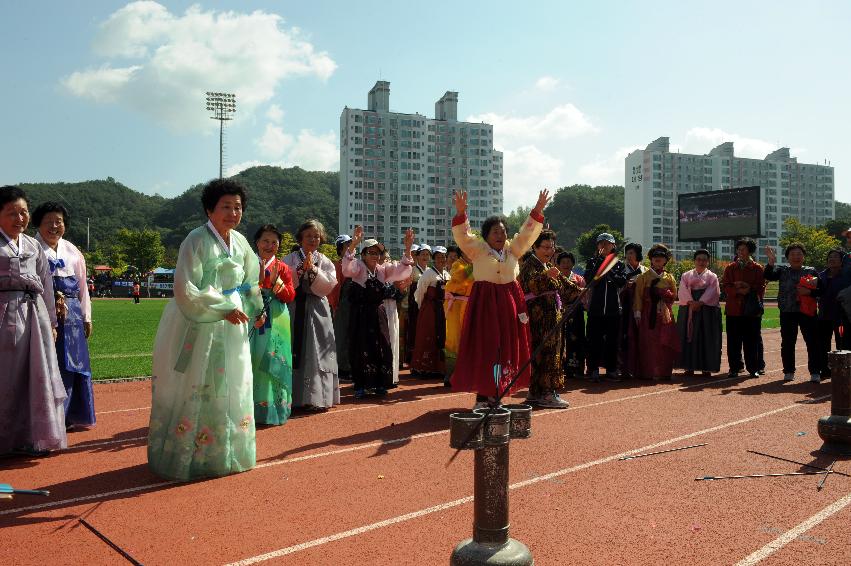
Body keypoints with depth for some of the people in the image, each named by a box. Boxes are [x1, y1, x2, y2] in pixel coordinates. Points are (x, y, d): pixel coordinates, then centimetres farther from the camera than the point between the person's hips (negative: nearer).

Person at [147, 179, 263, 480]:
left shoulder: (239, 241, 6)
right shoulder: (197, 240, -14)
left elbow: (250, 280, 21)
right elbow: (185, 290, -20)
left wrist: (256, 310, 19)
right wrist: (223, 310, -21)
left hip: (232, 326, 7)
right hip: (198, 327, -7)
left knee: (231, 392, 14)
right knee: (193, 392, 0)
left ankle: (224, 453, 30)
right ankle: (186, 456, 17)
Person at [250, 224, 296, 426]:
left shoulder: (282, 267, 7)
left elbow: (290, 296, 0)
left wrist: (276, 281, -14)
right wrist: (258, 279, -16)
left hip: (276, 321, 1)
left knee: (274, 362, 1)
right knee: (253, 362, -2)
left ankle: (275, 407, 11)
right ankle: (254, 408, 7)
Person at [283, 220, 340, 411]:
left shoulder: (325, 262, 8)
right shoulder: (290, 259, 5)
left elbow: (329, 286, -5)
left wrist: (314, 270, -12)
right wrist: (300, 270, -15)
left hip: (317, 311, 1)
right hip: (295, 310, 0)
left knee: (317, 353, 0)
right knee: (295, 351, 1)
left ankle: (317, 397, 6)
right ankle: (295, 396, 10)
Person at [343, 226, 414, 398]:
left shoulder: (383, 269, 11)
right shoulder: (358, 267, -2)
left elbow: (402, 270, 1)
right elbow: (347, 267, -24)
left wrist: (407, 248, -13)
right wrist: (353, 245, -38)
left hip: (379, 314, 5)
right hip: (361, 314, -5)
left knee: (382, 348, 6)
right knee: (361, 348, -3)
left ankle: (380, 384, 17)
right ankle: (360, 386, 5)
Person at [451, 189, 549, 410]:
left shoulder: (512, 249, 12)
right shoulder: (478, 249, 1)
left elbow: (528, 232, 11)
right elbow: (462, 235, -11)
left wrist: (537, 210, 1)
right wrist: (461, 213, -25)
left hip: (509, 302, 4)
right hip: (484, 302, -4)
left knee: (507, 348, 5)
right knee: (483, 348, -5)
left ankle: (498, 392, 16)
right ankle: (483, 395, 2)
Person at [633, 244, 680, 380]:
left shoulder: (669, 278, 12)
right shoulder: (643, 277, 3)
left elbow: (673, 296, 11)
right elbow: (638, 296, -2)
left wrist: (660, 292, -6)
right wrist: (638, 313, -10)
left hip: (665, 315, 3)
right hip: (648, 315, -2)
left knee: (664, 344, 1)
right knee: (648, 344, -4)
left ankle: (663, 372, 9)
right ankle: (648, 372, 1)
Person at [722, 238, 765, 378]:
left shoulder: (757, 268, 6)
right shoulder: (730, 268, 9)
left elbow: (761, 287, 1)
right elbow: (725, 286, 3)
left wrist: (749, 289, -17)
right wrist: (738, 290, -14)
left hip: (752, 310, -1)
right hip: (733, 309, 1)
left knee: (751, 340, 2)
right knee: (733, 341, 2)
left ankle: (753, 368, 12)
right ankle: (734, 368, 10)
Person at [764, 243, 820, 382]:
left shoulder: (811, 271, 9)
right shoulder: (782, 270, 9)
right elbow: (768, 276, -10)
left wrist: (809, 292, -14)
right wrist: (771, 262, -25)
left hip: (807, 312, 0)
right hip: (787, 313, 0)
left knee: (813, 342, -2)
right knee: (787, 343, 3)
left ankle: (815, 372, 5)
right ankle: (789, 372, 13)